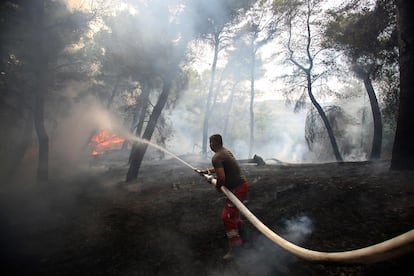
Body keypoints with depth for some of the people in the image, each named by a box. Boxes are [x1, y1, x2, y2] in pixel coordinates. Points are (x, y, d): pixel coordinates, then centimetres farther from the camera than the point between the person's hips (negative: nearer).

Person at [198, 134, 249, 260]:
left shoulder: (216, 157, -20)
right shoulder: (226, 151, 11)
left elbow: (221, 177, -28)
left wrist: (218, 186, -8)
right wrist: (206, 171, 31)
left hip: (237, 188, -10)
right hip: (242, 183, 10)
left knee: (227, 216, -7)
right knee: (233, 204, 36)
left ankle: (235, 245, -4)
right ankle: (237, 221, 61)